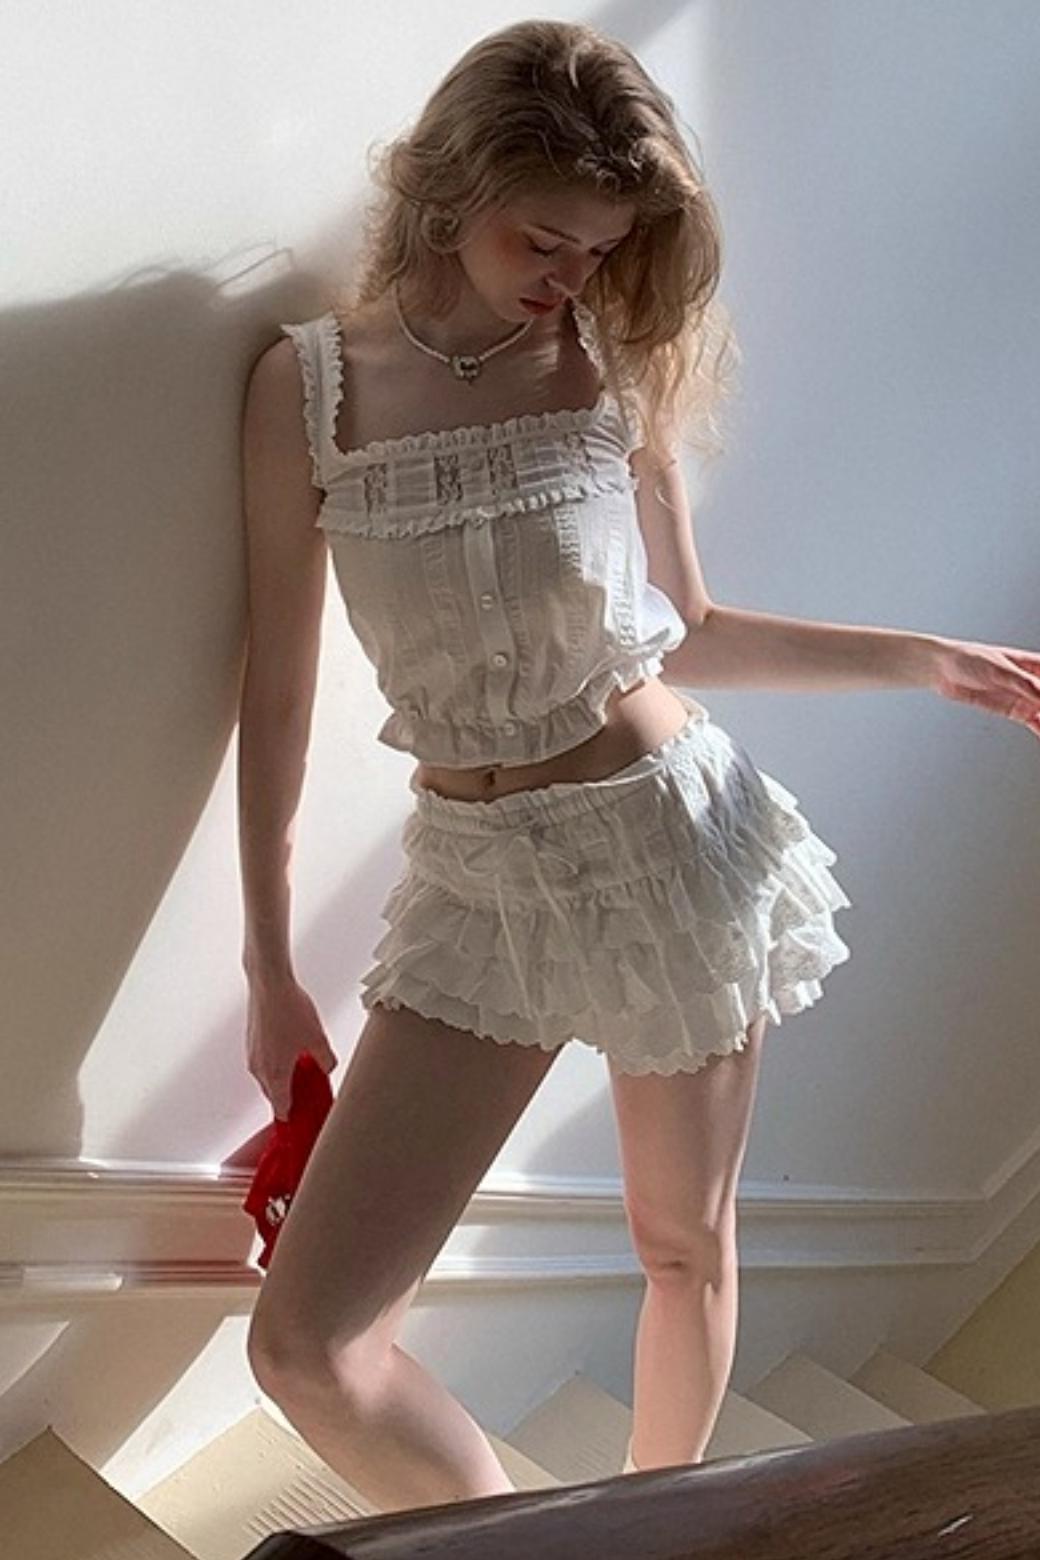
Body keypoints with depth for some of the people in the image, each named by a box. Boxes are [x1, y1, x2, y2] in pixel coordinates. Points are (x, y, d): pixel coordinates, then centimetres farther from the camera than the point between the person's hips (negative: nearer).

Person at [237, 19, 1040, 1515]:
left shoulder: (614, 366, 0)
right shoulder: (309, 380, -1)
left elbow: (689, 631, 11)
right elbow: (278, 686, 1)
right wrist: (270, 971, 2)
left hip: (673, 836, 0)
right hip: (476, 881, 1)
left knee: (685, 1245, 15)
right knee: (305, 1344, -4)